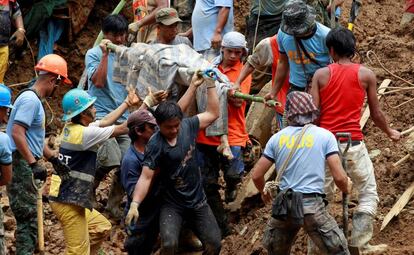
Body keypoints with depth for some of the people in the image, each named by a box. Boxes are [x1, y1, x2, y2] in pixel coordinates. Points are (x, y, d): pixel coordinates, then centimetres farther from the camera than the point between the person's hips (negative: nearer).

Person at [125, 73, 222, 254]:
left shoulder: (188, 126, -4)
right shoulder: (155, 145, -19)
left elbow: (212, 113, 7)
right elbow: (146, 177, -22)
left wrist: (210, 83, 1)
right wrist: (135, 204, -34)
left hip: (197, 202, 5)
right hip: (172, 205, -5)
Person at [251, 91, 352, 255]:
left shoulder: (277, 138, 6)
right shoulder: (325, 136, -2)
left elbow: (256, 175, 9)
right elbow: (339, 178, -5)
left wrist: (264, 192, 31)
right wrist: (346, 188, 18)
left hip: (284, 205, 3)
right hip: (311, 205, -3)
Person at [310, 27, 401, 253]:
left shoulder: (321, 75, 0)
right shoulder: (366, 75, -1)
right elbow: (376, 115, 6)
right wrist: (390, 133, 24)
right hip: (353, 143, -2)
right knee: (369, 196, 11)